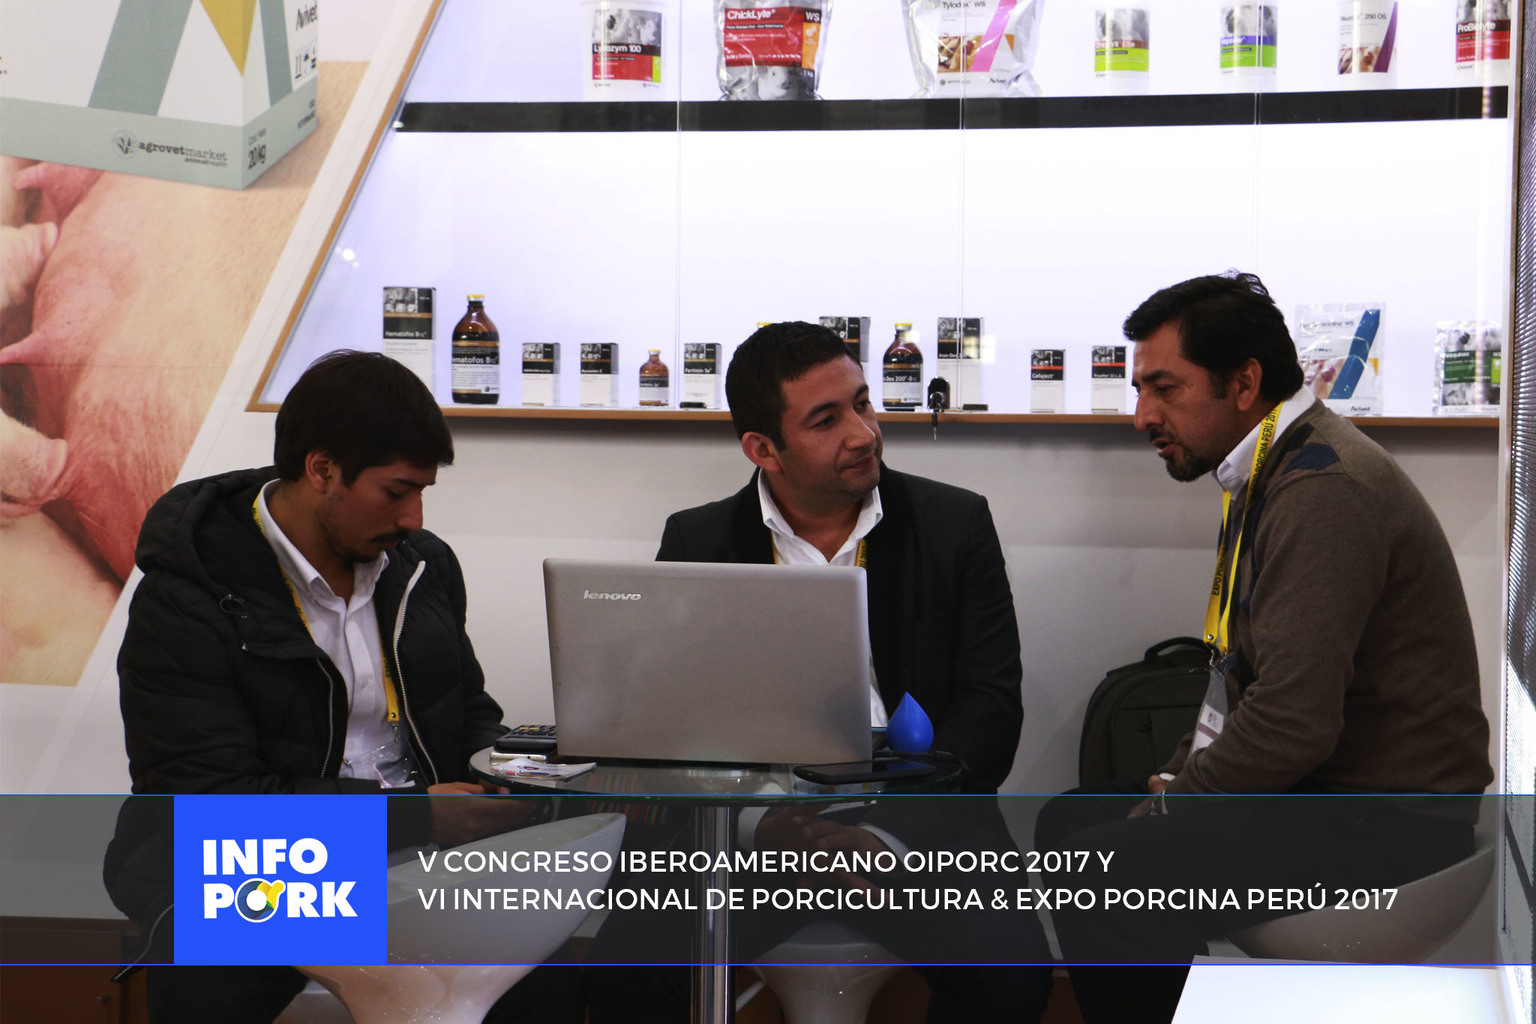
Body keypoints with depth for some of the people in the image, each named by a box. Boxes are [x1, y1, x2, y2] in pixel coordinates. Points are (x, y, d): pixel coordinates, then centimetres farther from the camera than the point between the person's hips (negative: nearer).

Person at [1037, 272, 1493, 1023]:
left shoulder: (1325, 489, -22)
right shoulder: (1270, 471, 12)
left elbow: (1295, 721, -29)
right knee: (1065, 823, 12)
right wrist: (1176, 777, 9)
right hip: (1311, 783, 11)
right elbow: (1243, 672, 22)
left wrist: (1171, 806, -15)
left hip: (1383, 820, -11)